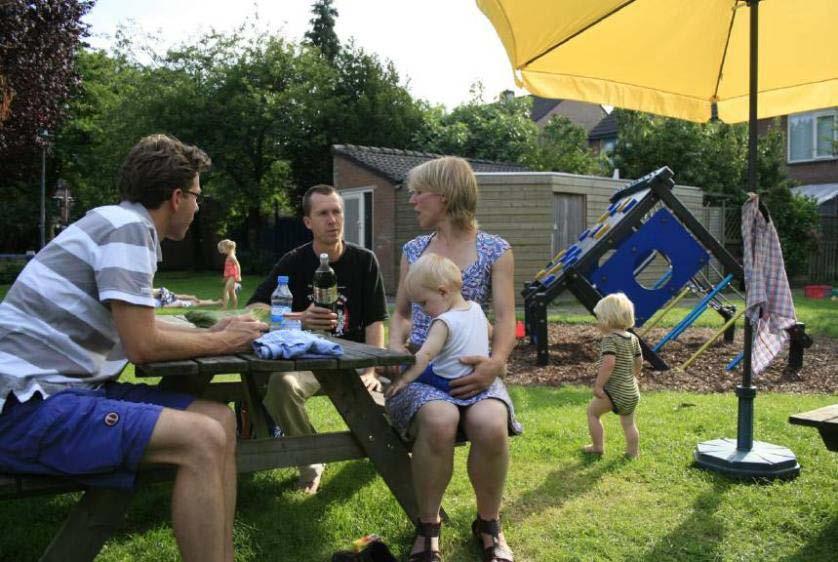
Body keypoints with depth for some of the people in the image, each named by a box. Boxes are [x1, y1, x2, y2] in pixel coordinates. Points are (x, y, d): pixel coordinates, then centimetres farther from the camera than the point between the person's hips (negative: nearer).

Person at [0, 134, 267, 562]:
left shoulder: (121, 224, 15)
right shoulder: (128, 227, -14)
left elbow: (136, 327, 28)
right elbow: (142, 346, -19)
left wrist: (210, 333, 20)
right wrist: (220, 343, -4)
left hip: (67, 385, 10)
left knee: (219, 419, 1)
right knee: (202, 440, -25)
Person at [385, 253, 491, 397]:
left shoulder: (444, 322, -24)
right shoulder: (476, 308, -1)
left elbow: (425, 355, -33)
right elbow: (490, 332, 17)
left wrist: (403, 380, -35)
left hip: (449, 384, -8)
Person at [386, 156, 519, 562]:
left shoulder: (495, 250, 4)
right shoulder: (413, 250, 13)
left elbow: (505, 318, -3)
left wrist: (496, 362, -22)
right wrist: (395, 347, -2)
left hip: (471, 367, -1)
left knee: (491, 424, -34)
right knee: (439, 420, -35)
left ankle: (488, 524, -4)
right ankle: (427, 526, -10)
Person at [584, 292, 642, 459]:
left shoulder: (609, 339, -17)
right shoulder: (633, 338, 7)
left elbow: (608, 364, -28)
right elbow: (639, 361, 17)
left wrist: (598, 385, -23)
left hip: (614, 390, -7)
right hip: (632, 392, 8)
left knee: (592, 411, 11)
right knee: (628, 423, 20)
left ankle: (598, 447, 15)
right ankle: (633, 452, 26)